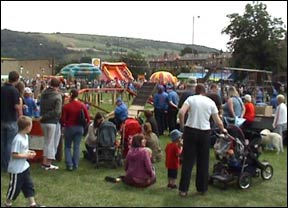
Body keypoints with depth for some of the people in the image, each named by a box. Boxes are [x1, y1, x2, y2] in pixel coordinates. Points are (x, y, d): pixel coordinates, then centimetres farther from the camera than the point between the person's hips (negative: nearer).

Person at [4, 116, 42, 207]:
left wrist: (29, 152, 1)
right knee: (15, 187, 7)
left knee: (29, 185, 11)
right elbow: (14, 155, -26)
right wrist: (27, 155, -20)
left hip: (24, 167, 9)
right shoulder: (18, 139, -26)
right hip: (16, 169, -9)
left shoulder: (25, 136, 4)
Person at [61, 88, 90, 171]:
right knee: (77, 146, 10)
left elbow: (63, 119, -10)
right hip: (79, 128, 3)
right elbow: (88, 118, -4)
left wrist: (64, 124, 10)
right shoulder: (82, 105, -3)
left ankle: (69, 165, 4)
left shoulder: (66, 106, -12)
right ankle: (75, 165, 11)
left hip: (69, 127, -2)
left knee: (68, 147, 10)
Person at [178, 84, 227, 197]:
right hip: (205, 132, 1)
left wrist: (182, 126, -1)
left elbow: (181, 113, -15)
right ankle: (202, 188, 23)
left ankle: (183, 189, 7)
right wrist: (223, 130, 25)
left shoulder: (191, 99, 1)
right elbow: (218, 121, 6)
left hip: (190, 131, -1)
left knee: (188, 160, 5)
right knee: (203, 161, 14)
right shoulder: (211, 102, 6)